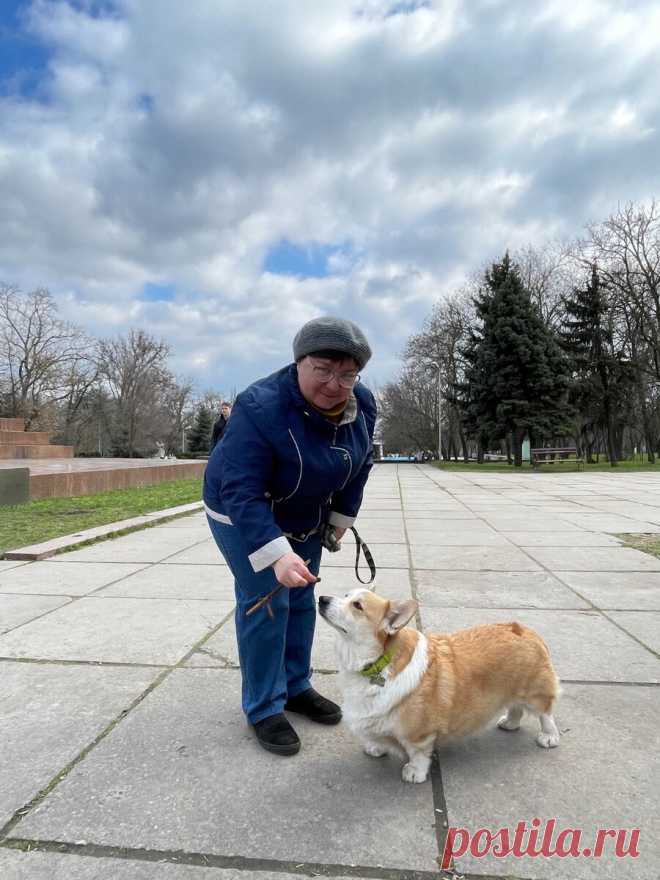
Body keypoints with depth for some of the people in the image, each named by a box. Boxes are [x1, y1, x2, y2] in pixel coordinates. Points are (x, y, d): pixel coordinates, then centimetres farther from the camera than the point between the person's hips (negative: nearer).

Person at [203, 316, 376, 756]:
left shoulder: (361, 405, -15)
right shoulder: (260, 408, -35)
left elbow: (360, 464, 1)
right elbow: (242, 492, -38)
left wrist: (341, 518, 3)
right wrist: (276, 554, -46)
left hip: (305, 516, 6)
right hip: (243, 516, -6)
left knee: (301, 600, 14)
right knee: (265, 602, -6)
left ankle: (297, 687, 32)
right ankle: (264, 709, 13)